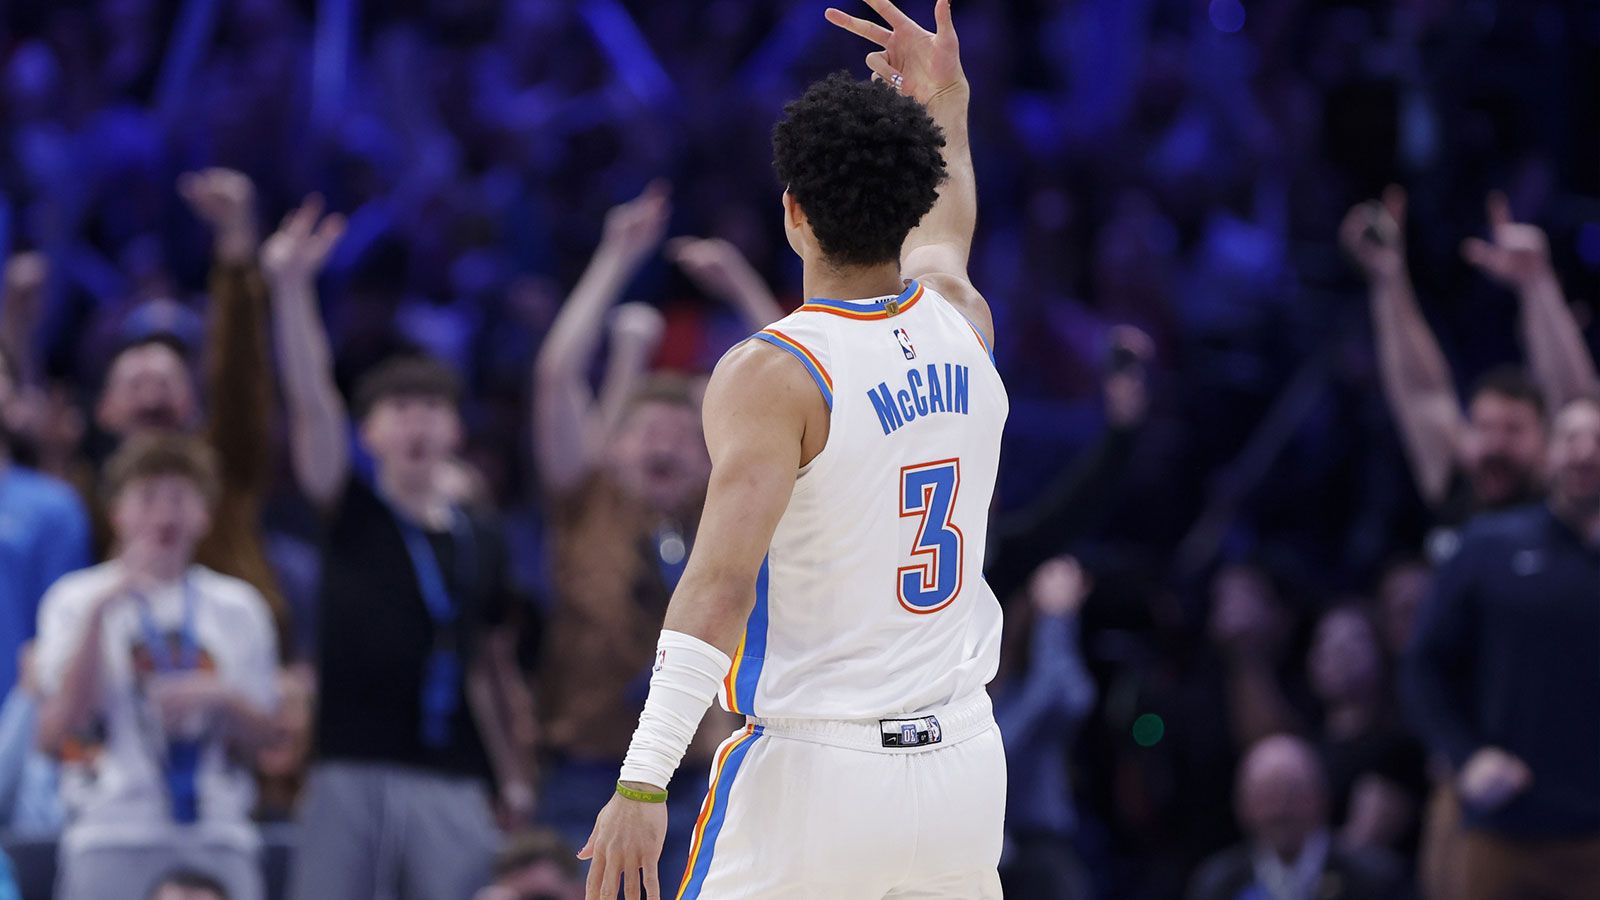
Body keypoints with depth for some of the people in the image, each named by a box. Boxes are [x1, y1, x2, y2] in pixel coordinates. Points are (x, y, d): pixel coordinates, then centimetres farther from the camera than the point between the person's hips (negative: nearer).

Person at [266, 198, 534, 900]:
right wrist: (290, 289, -22)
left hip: (453, 785, 2)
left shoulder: (481, 543, 14)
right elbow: (312, 403, -9)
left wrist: (515, 778, 15)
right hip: (351, 773, -2)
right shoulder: (351, 514, 5)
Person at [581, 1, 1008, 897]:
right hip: (963, 762, 6)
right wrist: (946, 99, 46)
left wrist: (642, 786, -23)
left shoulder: (773, 376, -13)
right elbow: (943, 232, 31)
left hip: (814, 776, -6)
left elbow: (721, 586, -22)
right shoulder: (960, 324, 5)